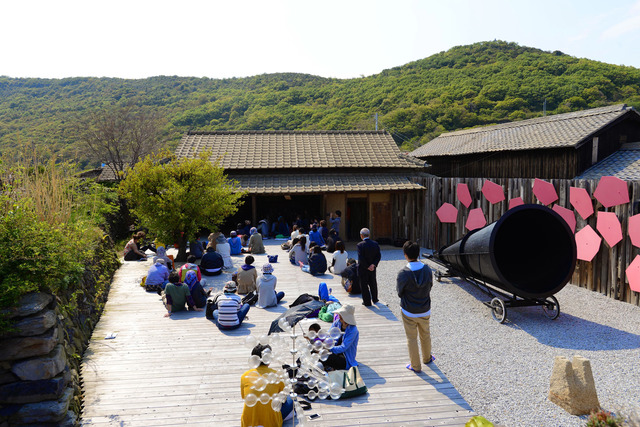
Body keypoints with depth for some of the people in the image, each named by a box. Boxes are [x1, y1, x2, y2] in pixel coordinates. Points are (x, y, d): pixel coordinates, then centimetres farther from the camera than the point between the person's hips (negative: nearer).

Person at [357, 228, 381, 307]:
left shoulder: (360, 245, -19)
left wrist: (367, 267, -14)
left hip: (363, 269, -5)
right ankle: (375, 299, 36)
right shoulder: (375, 244, -4)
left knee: (364, 285, 8)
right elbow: (378, 256, -5)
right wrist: (373, 264, -11)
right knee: (373, 284, 22)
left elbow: (361, 258, -22)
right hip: (373, 268, 5)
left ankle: (367, 302, 14)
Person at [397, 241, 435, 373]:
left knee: (411, 338, 12)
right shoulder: (427, 269, -10)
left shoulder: (403, 273, -23)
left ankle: (415, 366, 23)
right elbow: (430, 287, 2)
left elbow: (399, 292, -10)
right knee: (425, 335, 24)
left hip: (409, 312, -4)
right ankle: (427, 358, 45)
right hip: (425, 310, 4)